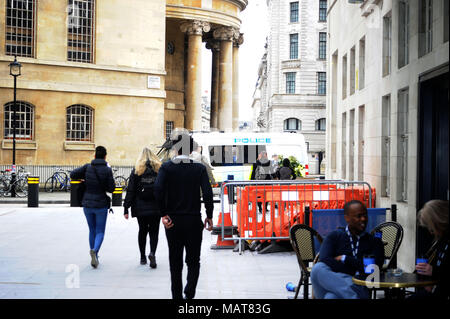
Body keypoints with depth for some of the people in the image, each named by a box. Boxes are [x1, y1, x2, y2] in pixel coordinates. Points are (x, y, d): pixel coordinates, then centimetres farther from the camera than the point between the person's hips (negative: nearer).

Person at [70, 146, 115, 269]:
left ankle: (95, 257, 21)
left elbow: (73, 174, -4)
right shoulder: (107, 170, -10)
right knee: (100, 231, 4)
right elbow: (111, 188, -9)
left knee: (92, 230, 17)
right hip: (101, 204, -3)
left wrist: (85, 177, 10)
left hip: (87, 204, 3)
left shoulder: (87, 167, -3)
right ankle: (94, 250, -23)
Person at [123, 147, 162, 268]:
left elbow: (130, 191, -2)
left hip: (141, 208, 0)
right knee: (154, 231, 6)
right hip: (156, 208, 0)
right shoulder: (159, 169, 3)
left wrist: (126, 208, 1)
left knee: (142, 231, 15)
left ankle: (143, 257, 19)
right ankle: (152, 253, -18)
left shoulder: (136, 170, 0)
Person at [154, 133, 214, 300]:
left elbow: (158, 190, -15)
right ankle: (189, 293, -7)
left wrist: (164, 214, -8)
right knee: (193, 261, 11)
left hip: (172, 221, 0)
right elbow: (207, 193, -10)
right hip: (194, 220, 0)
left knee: (175, 262, 12)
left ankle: (177, 295, 16)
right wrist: (209, 216, -1)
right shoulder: (199, 168, -2)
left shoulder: (166, 167, -2)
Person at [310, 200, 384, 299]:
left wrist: (344, 259, 2)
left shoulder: (375, 242, 18)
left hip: (357, 287, -3)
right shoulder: (334, 236, 17)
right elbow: (324, 261, -1)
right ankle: (353, 297, -37)